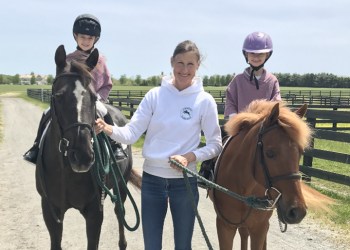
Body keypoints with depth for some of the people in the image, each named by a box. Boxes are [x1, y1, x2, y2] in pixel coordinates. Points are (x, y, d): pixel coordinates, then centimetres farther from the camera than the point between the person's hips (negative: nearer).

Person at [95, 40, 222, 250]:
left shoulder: (205, 101, -7)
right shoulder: (155, 95, -3)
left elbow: (215, 144, -3)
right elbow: (131, 134, -8)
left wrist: (190, 157, -20)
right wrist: (108, 129, -27)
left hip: (184, 181, -1)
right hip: (152, 179, 1)